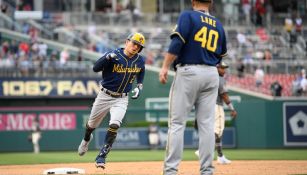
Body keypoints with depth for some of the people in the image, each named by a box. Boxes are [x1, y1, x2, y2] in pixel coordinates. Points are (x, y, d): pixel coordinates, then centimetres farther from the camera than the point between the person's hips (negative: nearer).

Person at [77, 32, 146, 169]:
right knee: (92, 124, 17)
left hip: (121, 99, 1)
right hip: (105, 96, -1)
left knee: (114, 125, -22)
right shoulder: (114, 55, -17)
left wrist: (139, 87, 0)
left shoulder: (140, 61, -4)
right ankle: (86, 139, 53)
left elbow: (140, 75, 18)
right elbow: (95, 68, -28)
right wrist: (107, 58, -43)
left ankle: (101, 156, -13)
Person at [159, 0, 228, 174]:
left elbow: (177, 42, -13)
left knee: (177, 123, -4)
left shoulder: (188, 16, -1)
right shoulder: (218, 25, 14)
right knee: (207, 124, 5)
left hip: (189, 72, -4)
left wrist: (165, 67, -15)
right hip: (212, 75, 4)